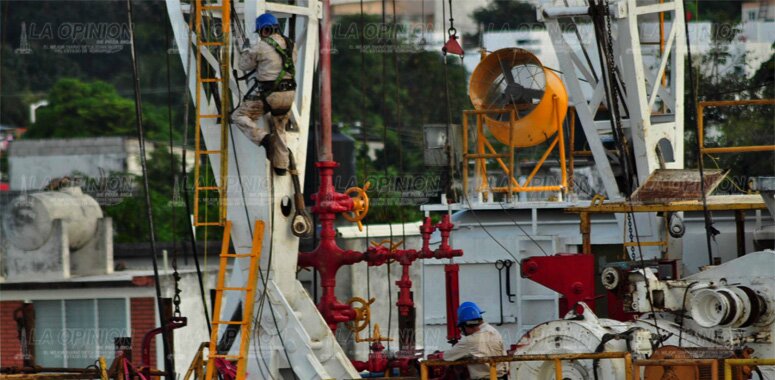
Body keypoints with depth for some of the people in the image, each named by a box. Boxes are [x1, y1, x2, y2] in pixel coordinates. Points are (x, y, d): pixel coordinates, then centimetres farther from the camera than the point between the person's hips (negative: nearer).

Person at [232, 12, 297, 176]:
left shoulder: (260, 47, -11)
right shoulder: (290, 45, 8)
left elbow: (244, 66, 1)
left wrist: (245, 50, 19)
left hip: (268, 93, -6)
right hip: (289, 93, 6)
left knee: (239, 116, 6)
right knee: (279, 128, 23)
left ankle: (262, 137, -14)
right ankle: (281, 165, 22)